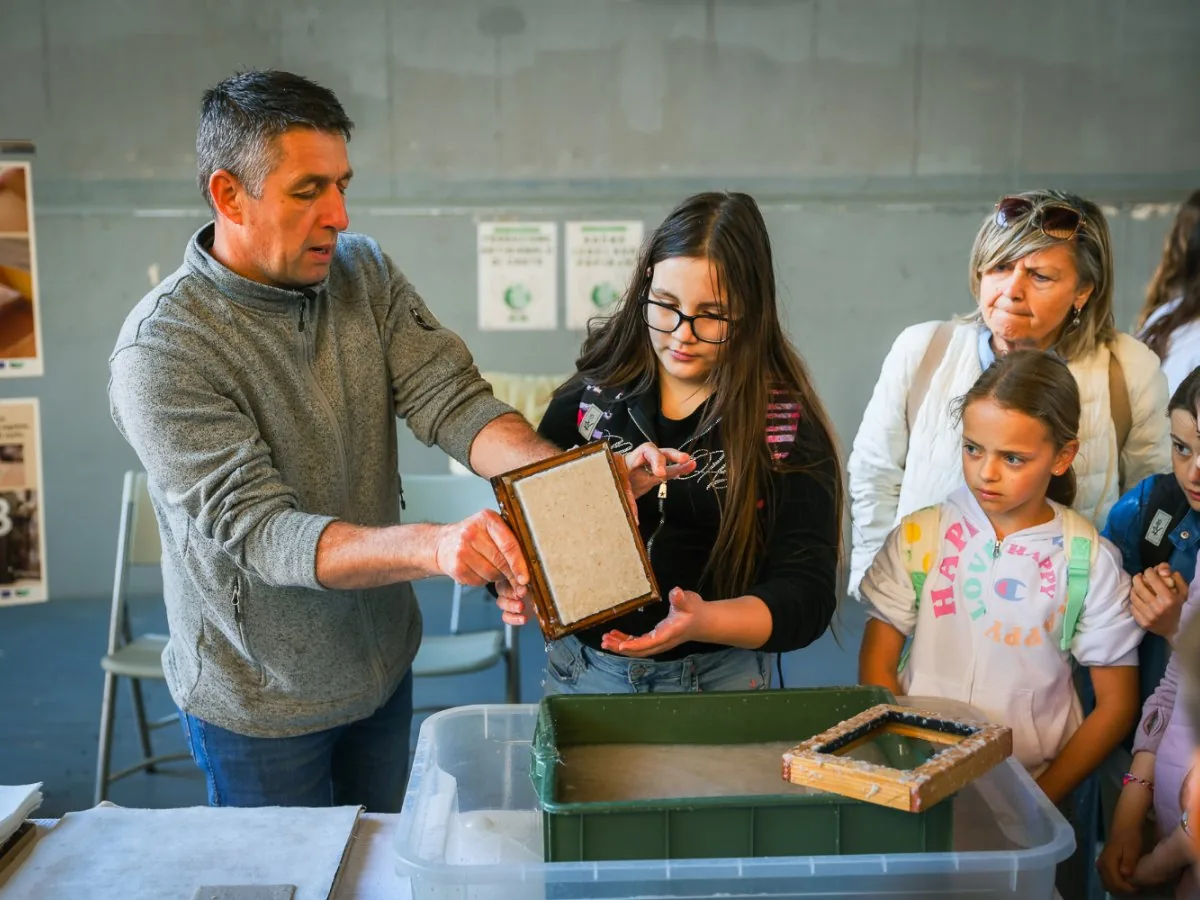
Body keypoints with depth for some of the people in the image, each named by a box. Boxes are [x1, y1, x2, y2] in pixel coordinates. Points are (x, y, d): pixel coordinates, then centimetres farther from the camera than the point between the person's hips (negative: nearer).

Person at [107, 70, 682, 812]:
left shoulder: (363, 270, -6)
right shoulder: (161, 353, -24)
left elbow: (452, 402, -15)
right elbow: (261, 532, -30)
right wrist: (433, 546, -47)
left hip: (382, 664, 5)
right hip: (262, 703, -5)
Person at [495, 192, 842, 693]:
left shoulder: (788, 426, -10)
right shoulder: (588, 396, -3)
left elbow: (807, 595, -13)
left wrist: (705, 621, -31)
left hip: (721, 678, -2)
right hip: (583, 666, 2)